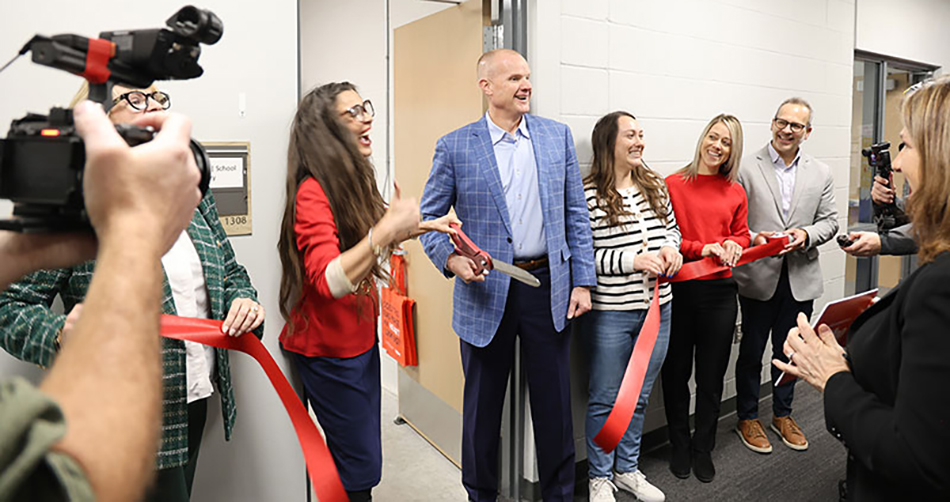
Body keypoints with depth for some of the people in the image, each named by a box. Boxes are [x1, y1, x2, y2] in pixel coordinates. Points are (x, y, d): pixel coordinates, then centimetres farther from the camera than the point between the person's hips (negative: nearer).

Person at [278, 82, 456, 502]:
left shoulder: (353, 182, 7)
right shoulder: (312, 193, -22)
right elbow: (329, 282, -34)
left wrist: (422, 227, 16)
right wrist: (388, 228, -38)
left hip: (360, 340, 9)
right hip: (329, 350, -9)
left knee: (357, 458, 18)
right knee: (361, 467, 2)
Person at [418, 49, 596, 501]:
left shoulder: (558, 136, 6)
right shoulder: (454, 147, -2)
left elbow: (576, 215, 7)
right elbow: (429, 217, 2)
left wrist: (582, 282, 2)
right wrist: (451, 258, -16)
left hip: (549, 287, 2)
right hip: (486, 292, -2)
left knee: (554, 405, 12)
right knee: (482, 407, 13)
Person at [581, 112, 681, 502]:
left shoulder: (655, 185, 7)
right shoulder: (588, 195, -13)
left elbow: (672, 226, 19)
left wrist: (671, 247, -3)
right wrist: (633, 261, -20)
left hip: (658, 308, 6)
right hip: (610, 312, -6)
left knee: (639, 395, 18)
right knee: (605, 398, 8)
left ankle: (627, 469, 37)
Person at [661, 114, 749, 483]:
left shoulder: (735, 192, 8)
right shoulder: (673, 184, -4)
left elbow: (742, 235, 15)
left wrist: (731, 245, -7)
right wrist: (701, 249, -17)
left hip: (720, 290, 3)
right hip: (679, 289, -3)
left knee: (712, 375, 12)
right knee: (677, 372, 10)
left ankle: (703, 449, 30)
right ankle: (679, 446, 29)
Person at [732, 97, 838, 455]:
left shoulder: (821, 174, 7)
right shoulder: (746, 168, -5)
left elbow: (830, 221, 8)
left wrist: (806, 235, -12)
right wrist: (752, 239, -23)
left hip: (800, 279, 3)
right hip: (758, 277, -3)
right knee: (751, 352, 9)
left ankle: (783, 414, 34)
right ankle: (747, 418, 25)